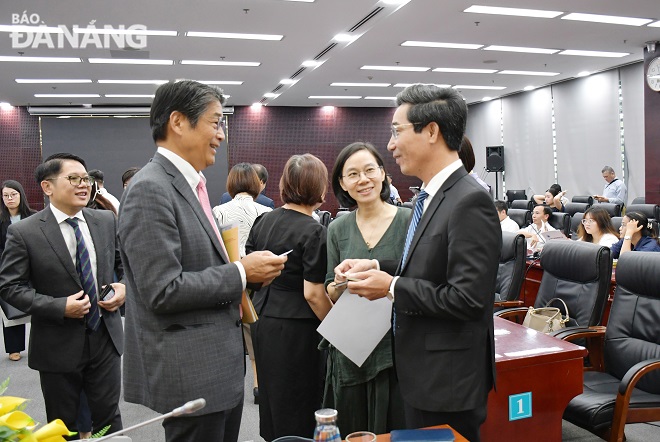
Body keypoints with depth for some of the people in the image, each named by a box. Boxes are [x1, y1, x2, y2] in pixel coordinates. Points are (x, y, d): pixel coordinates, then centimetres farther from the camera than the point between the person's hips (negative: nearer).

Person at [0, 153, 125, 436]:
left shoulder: (106, 221, 0)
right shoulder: (24, 232, -11)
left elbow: (123, 263, 13)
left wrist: (124, 287, -8)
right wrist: (60, 307, -21)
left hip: (106, 338, 3)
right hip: (59, 346, -2)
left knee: (109, 418, 15)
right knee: (64, 428, 16)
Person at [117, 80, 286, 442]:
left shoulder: (191, 185, 11)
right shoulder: (150, 189, -18)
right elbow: (163, 291, -23)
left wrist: (246, 271, 2)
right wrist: (241, 272, -16)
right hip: (190, 372, -9)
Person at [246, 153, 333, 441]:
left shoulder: (263, 221, 3)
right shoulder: (314, 232, -17)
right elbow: (313, 294, -19)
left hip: (263, 318, 7)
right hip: (296, 328, -7)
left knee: (272, 398, 22)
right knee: (298, 410, 9)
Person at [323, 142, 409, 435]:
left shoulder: (409, 220, -4)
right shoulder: (337, 229, 5)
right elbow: (331, 292, 10)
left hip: (397, 347, -2)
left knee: (396, 430, 6)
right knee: (351, 430, 13)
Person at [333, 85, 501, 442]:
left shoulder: (469, 202, -22)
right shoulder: (430, 196, 6)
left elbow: (467, 298, -26)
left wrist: (392, 287, -19)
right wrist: (378, 266, 1)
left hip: (448, 382, -9)